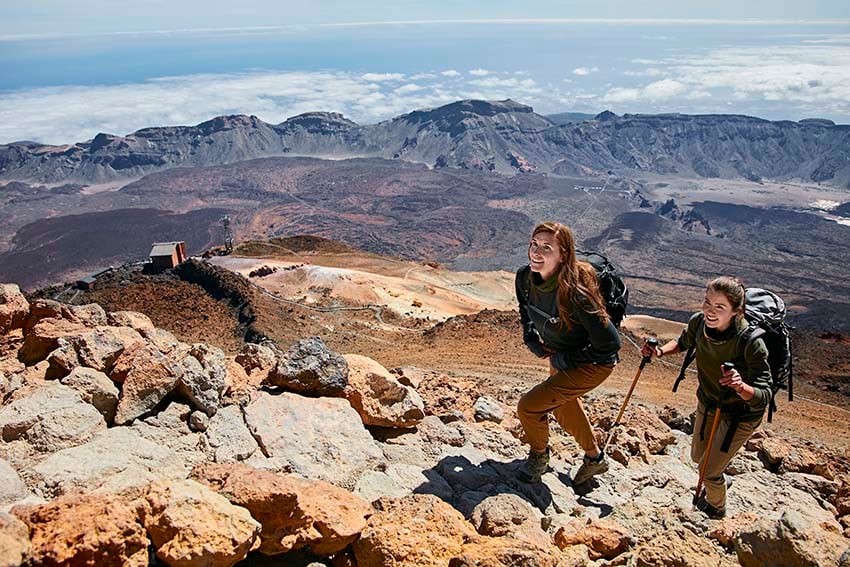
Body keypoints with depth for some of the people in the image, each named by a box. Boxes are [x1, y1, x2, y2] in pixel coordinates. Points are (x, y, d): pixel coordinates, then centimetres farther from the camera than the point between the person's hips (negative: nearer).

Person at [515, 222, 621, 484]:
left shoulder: (574, 293, -38)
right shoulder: (525, 277, -17)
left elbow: (609, 343, -31)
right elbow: (525, 309, 9)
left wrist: (565, 360, -21)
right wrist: (531, 339, -4)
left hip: (594, 363, -8)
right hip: (559, 357, 8)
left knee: (529, 407, -11)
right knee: (563, 407, 27)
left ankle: (539, 456, 22)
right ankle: (594, 458, 54)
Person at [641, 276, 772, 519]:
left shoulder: (751, 343, -36)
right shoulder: (699, 322, -21)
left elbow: (764, 397, -34)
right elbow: (683, 343, 3)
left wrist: (741, 387, -54)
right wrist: (661, 351, -16)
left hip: (741, 414, -5)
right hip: (707, 402, 5)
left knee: (709, 470, 6)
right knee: (697, 457, 24)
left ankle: (716, 510, 40)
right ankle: (719, 480, 59)